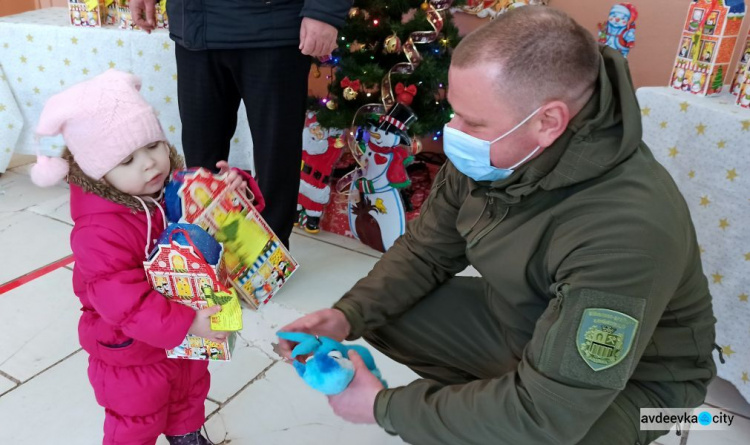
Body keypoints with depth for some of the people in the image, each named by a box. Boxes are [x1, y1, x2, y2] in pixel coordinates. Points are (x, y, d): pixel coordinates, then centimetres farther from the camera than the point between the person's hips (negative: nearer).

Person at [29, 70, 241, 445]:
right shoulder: (100, 231, -33)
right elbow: (120, 298, -36)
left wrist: (234, 192, -28)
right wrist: (186, 323, -42)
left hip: (185, 334, 7)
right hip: (132, 350, -6)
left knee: (190, 392, 32)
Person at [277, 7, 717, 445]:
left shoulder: (626, 233, -38)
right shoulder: (491, 155, -17)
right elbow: (425, 253, -2)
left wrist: (384, 407, -28)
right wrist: (348, 315, -17)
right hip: (515, 317, 6)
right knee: (376, 312, -2)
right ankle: (477, 404, 12)